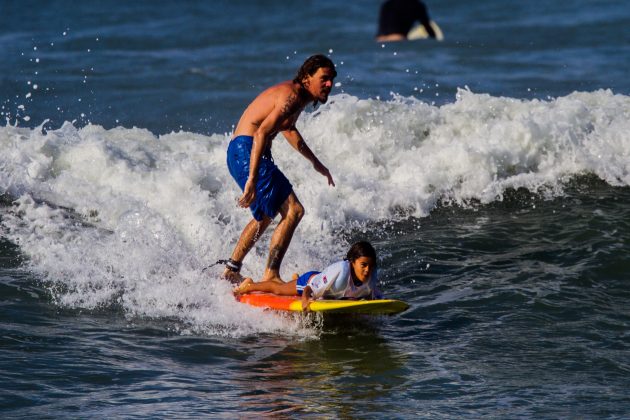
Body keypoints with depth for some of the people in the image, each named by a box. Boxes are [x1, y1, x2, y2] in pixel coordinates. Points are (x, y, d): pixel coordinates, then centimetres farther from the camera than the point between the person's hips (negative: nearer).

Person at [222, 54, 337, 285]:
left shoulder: (300, 97, 14)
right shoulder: (292, 96, -17)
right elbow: (262, 132, -28)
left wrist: (315, 163, 42)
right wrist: (252, 180, -34)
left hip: (241, 153, 11)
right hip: (246, 151, -11)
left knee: (265, 216, 28)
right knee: (293, 211, -16)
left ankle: (231, 270, 39)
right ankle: (270, 276, -16)